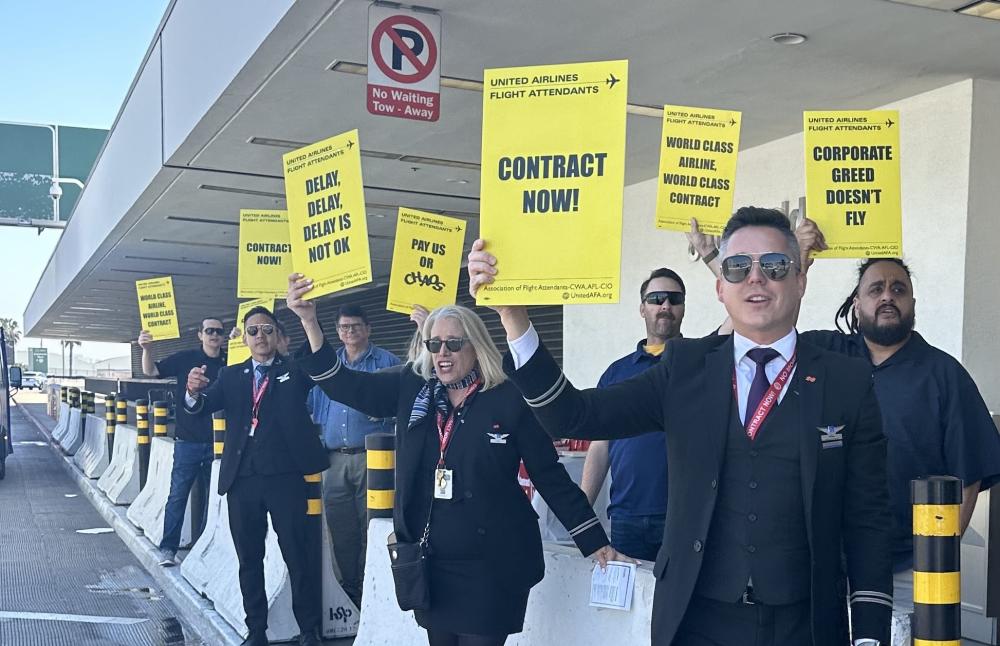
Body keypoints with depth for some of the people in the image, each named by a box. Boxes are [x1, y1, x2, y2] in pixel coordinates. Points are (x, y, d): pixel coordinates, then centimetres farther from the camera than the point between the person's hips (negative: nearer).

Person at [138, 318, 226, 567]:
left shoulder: (229, 365, 3)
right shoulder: (185, 359, 0)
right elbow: (151, 371, -2)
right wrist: (147, 350, -25)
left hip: (217, 443, 2)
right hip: (188, 441, -2)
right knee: (178, 495, 0)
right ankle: (168, 548, 7)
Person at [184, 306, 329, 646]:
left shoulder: (295, 370, 5)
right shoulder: (230, 375, 13)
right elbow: (203, 406, -1)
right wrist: (194, 392, -25)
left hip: (285, 476, -3)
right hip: (241, 477, 3)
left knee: (299, 555, 0)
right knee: (249, 559, 11)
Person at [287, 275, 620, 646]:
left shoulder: (509, 400, -7)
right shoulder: (411, 388, 3)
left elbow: (551, 477, -3)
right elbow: (344, 385, 0)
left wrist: (594, 542, -4)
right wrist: (309, 320, -12)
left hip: (491, 565, -4)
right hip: (428, 561, 4)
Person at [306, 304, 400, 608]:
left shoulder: (386, 362, 3)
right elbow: (307, 403, 22)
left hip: (370, 458, -4)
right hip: (335, 460, 5)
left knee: (371, 529, -4)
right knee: (340, 530, 9)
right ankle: (348, 592, 20)